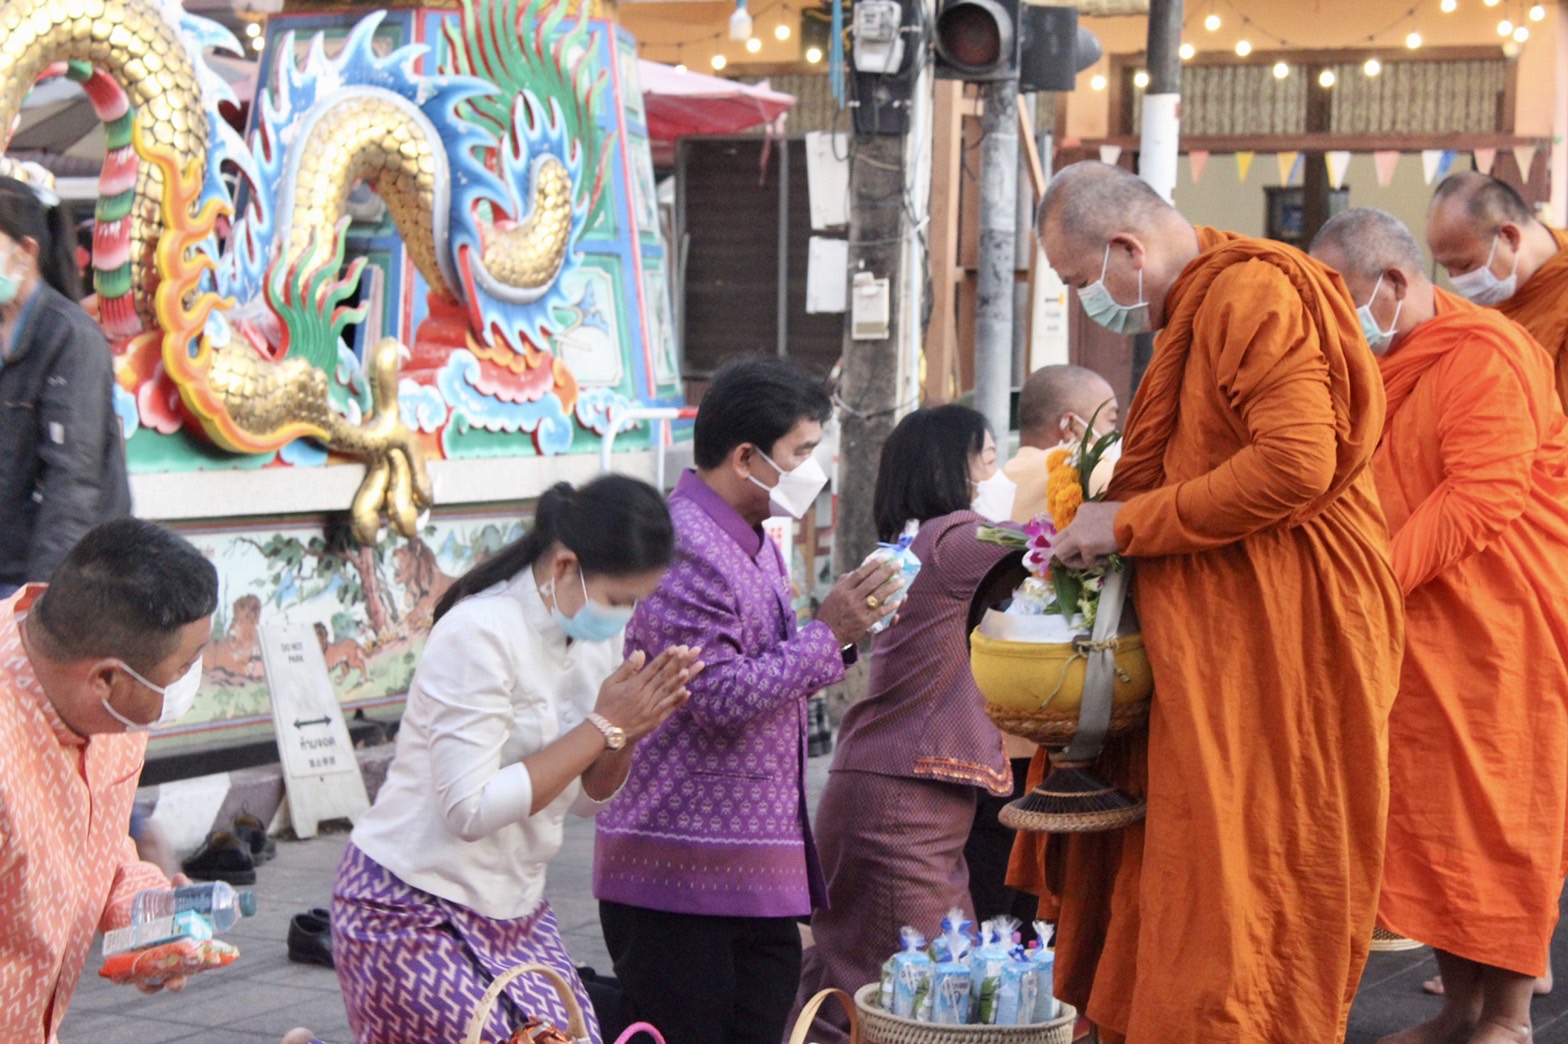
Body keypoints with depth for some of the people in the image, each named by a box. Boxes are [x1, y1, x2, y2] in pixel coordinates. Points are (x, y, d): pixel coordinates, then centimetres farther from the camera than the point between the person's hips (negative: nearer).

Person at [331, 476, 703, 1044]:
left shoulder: (591, 635, 4)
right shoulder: (480, 635, -19)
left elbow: (585, 798, 9)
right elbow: (472, 811, -26)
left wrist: (627, 729, -11)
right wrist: (604, 724, -23)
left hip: (513, 910, 7)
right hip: (414, 913, -7)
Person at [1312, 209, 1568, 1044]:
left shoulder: (1488, 354, -13)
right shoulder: (1379, 368, 14)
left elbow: (1481, 499, -22)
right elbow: (1366, 497, 17)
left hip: (1498, 632, -8)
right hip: (1416, 638, 8)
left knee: (1497, 822, -1)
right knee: (1431, 822, 9)